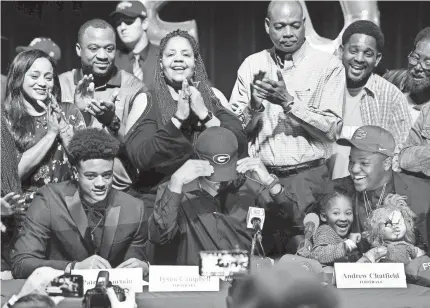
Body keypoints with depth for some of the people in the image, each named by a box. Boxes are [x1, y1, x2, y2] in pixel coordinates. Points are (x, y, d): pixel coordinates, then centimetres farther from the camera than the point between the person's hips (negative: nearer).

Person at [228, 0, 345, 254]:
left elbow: (332, 129, -9)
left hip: (308, 176, -2)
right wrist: (254, 106, -14)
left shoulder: (329, 66, -1)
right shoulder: (252, 65, 8)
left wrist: (288, 101, -17)